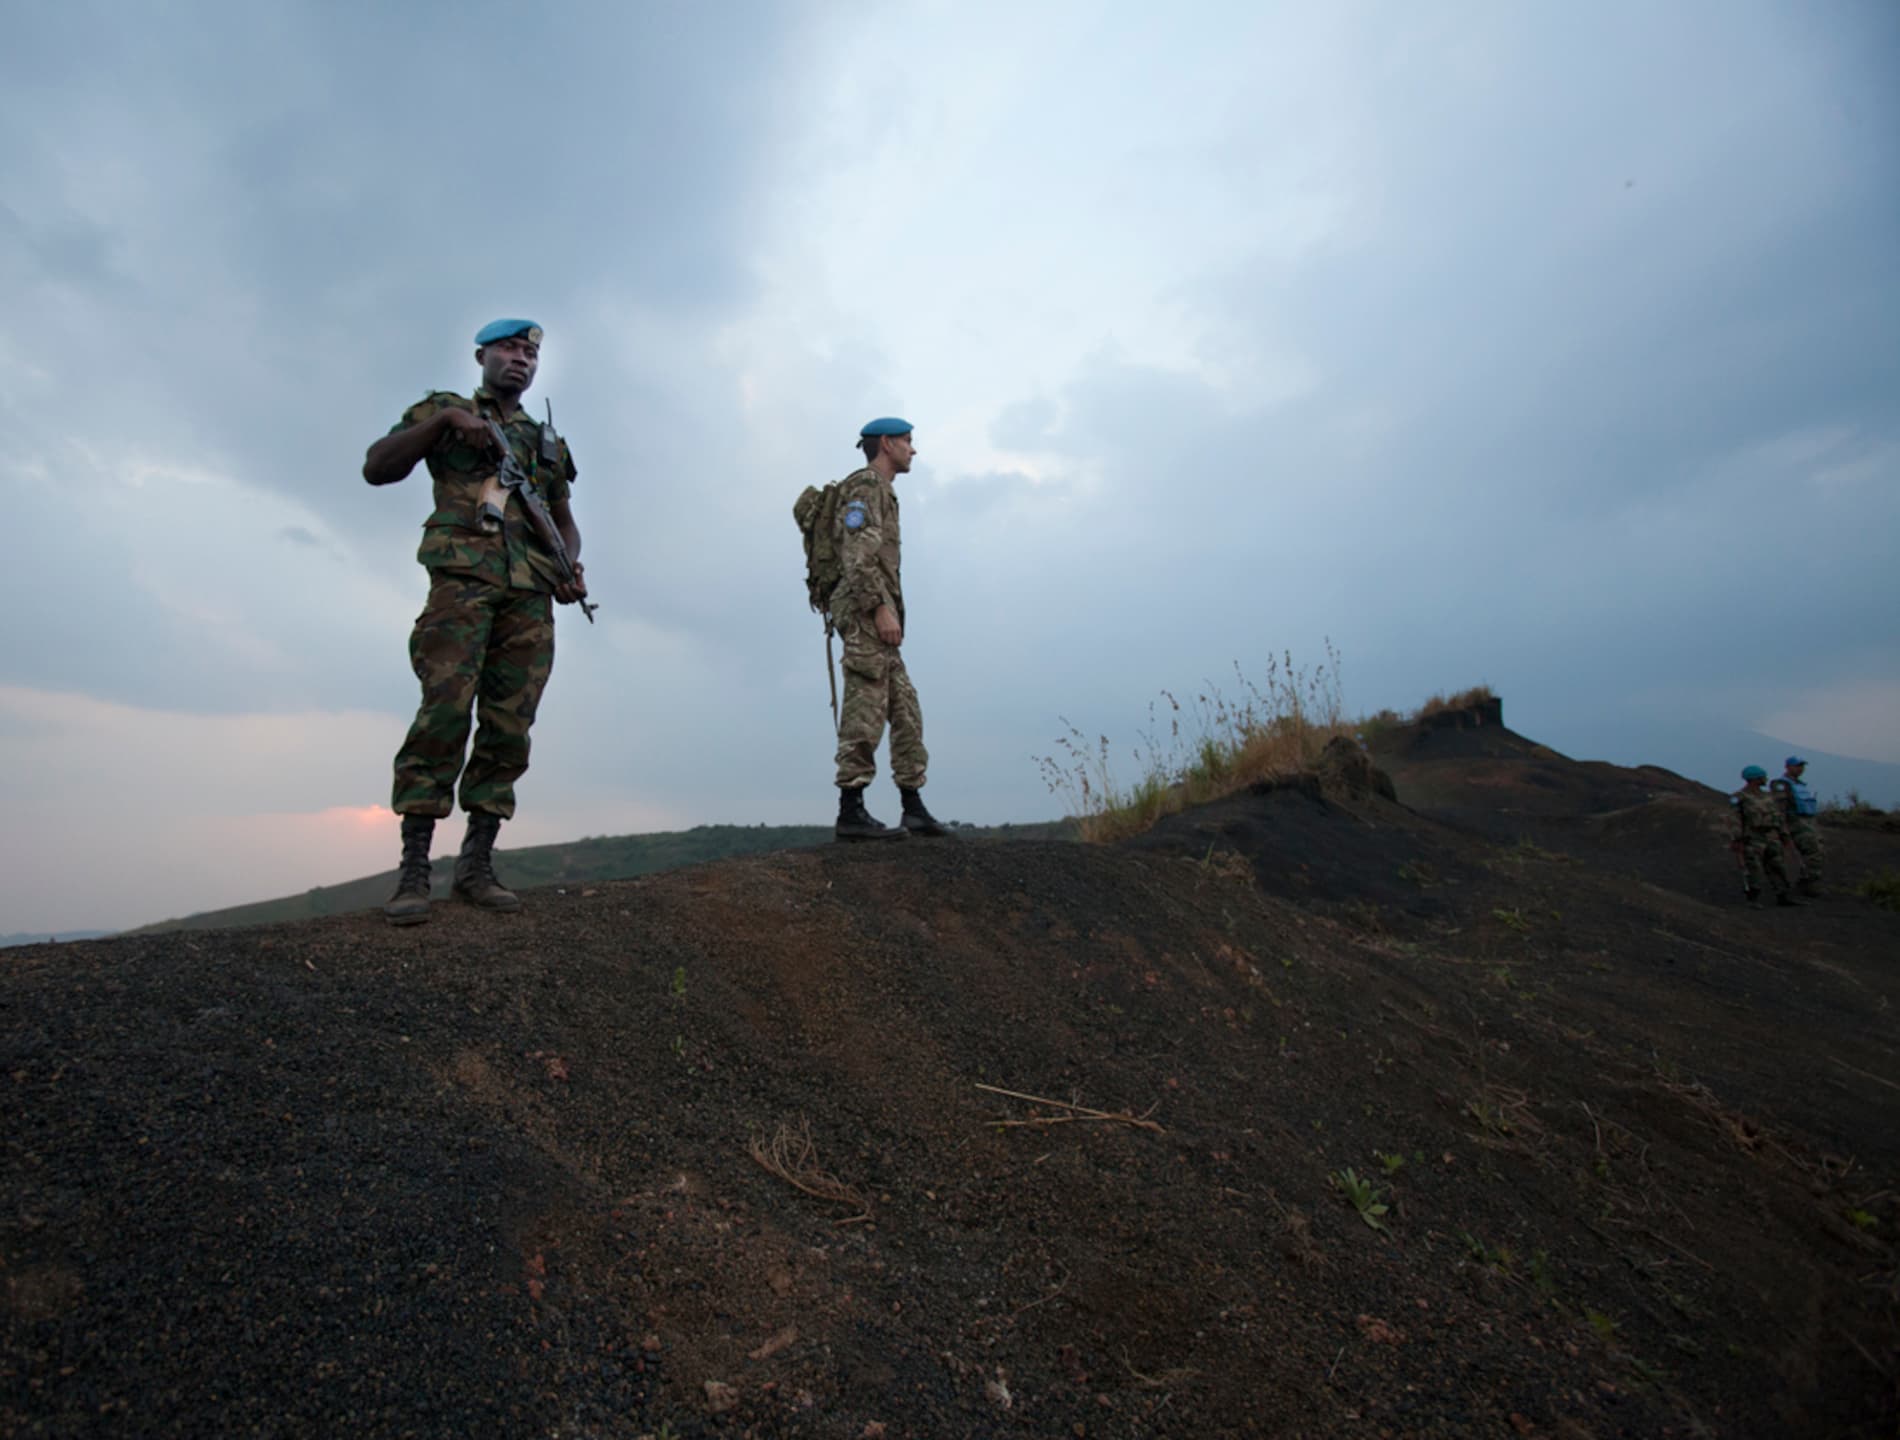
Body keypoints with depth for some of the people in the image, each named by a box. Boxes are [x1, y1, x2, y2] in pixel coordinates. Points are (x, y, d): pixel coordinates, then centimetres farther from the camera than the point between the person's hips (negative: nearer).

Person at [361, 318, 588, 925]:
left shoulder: (547, 440, 26)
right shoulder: (444, 409, 17)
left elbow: (564, 519, 26)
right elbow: (376, 468, 6)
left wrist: (571, 568, 6)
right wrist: (443, 419, -4)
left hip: (530, 593, 4)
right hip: (463, 577, -3)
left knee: (509, 727, -3)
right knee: (446, 711, -16)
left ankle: (477, 864, 2)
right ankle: (413, 869, -12)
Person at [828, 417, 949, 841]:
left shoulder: (879, 493, 30)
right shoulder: (865, 484, -3)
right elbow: (857, 553, -16)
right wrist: (882, 609, -23)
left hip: (872, 617, 10)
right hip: (866, 611, -10)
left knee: (906, 711, 6)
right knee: (865, 710, -13)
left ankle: (914, 808, 6)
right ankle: (851, 811, -12)